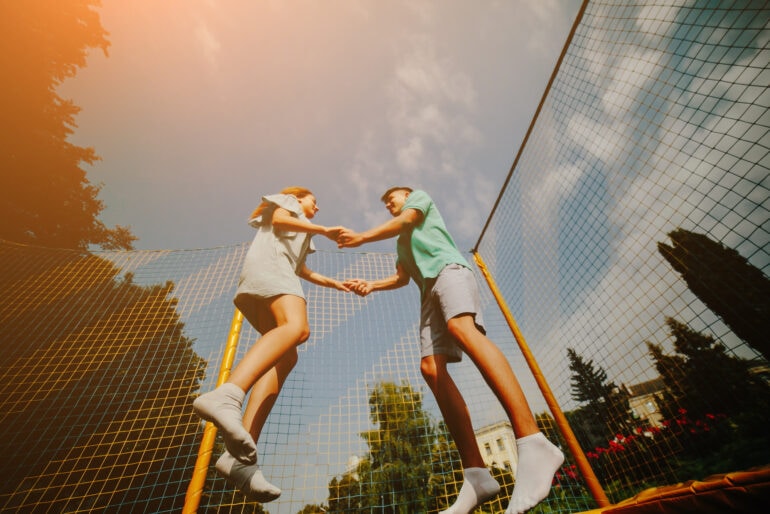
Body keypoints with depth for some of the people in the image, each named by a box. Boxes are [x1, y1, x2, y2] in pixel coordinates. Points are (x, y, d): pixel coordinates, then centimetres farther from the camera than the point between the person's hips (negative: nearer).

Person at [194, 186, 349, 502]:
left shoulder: (300, 234, 45)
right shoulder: (287, 202, 25)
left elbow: (301, 269, 39)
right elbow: (278, 218, 1)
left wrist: (331, 283, 35)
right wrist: (324, 230, -2)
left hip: (276, 273, 8)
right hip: (268, 262, -8)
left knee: (285, 359, -14)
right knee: (297, 326, -38)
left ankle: (240, 455, -27)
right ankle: (226, 396, -58)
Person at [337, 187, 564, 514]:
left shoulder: (419, 197, 25)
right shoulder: (403, 243, 39)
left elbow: (404, 220, 4)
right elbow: (402, 277, 25)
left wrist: (361, 238, 8)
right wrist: (371, 285, 8)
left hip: (449, 269, -6)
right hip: (429, 290, 7)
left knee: (462, 328, -36)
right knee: (431, 368, -14)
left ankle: (532, 443, -45)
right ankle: (476, 474, -19)